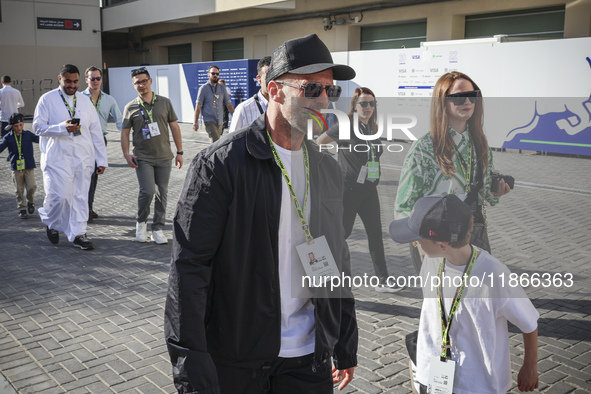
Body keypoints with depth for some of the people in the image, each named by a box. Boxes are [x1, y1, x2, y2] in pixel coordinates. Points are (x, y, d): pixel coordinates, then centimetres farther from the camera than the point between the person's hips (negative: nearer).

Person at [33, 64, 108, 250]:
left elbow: (96, 131, 11)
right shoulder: (47, 99, 1)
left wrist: (101, 160, 7)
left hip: (83, 158, 3)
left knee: (80, 196, 3)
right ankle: (50, 222, 22)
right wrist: (63, 128, -19)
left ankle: (78, 234, 12)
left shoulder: (85, 101, 12)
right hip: (58, 157, -3)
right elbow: (38, 127, -4)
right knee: (60, 195, -8)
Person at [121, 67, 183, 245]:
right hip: (143, 158, -2)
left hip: (164, 157, 2)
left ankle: (157, 228, 17)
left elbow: (174, 127, 8)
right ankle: (141, 223, 13)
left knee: (162, 193, 4)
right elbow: (125, 132, 5)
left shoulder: (164, 102, 5)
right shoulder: (130, 107, 2)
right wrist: (126, 154, -7)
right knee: (147, 191, -13)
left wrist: (179, 152, 5)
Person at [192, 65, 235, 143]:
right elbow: (198, 106, -1)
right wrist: (195, 122, -4)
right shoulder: (204, 88, -1)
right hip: (209, 121, -5)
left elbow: (228, 104, 10)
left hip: (220, 122, 5)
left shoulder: (222, 88, 11)